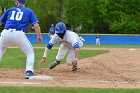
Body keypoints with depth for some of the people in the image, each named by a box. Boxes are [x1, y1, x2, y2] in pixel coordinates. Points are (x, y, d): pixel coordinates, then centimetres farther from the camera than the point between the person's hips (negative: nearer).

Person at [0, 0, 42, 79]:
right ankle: (29, 72, -4)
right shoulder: (29, 11, 17)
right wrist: (39, 36, 9)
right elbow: (35, 24, 4)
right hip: (19, 34, -2)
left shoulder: (10, 10, 23)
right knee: (30, 52, 15)